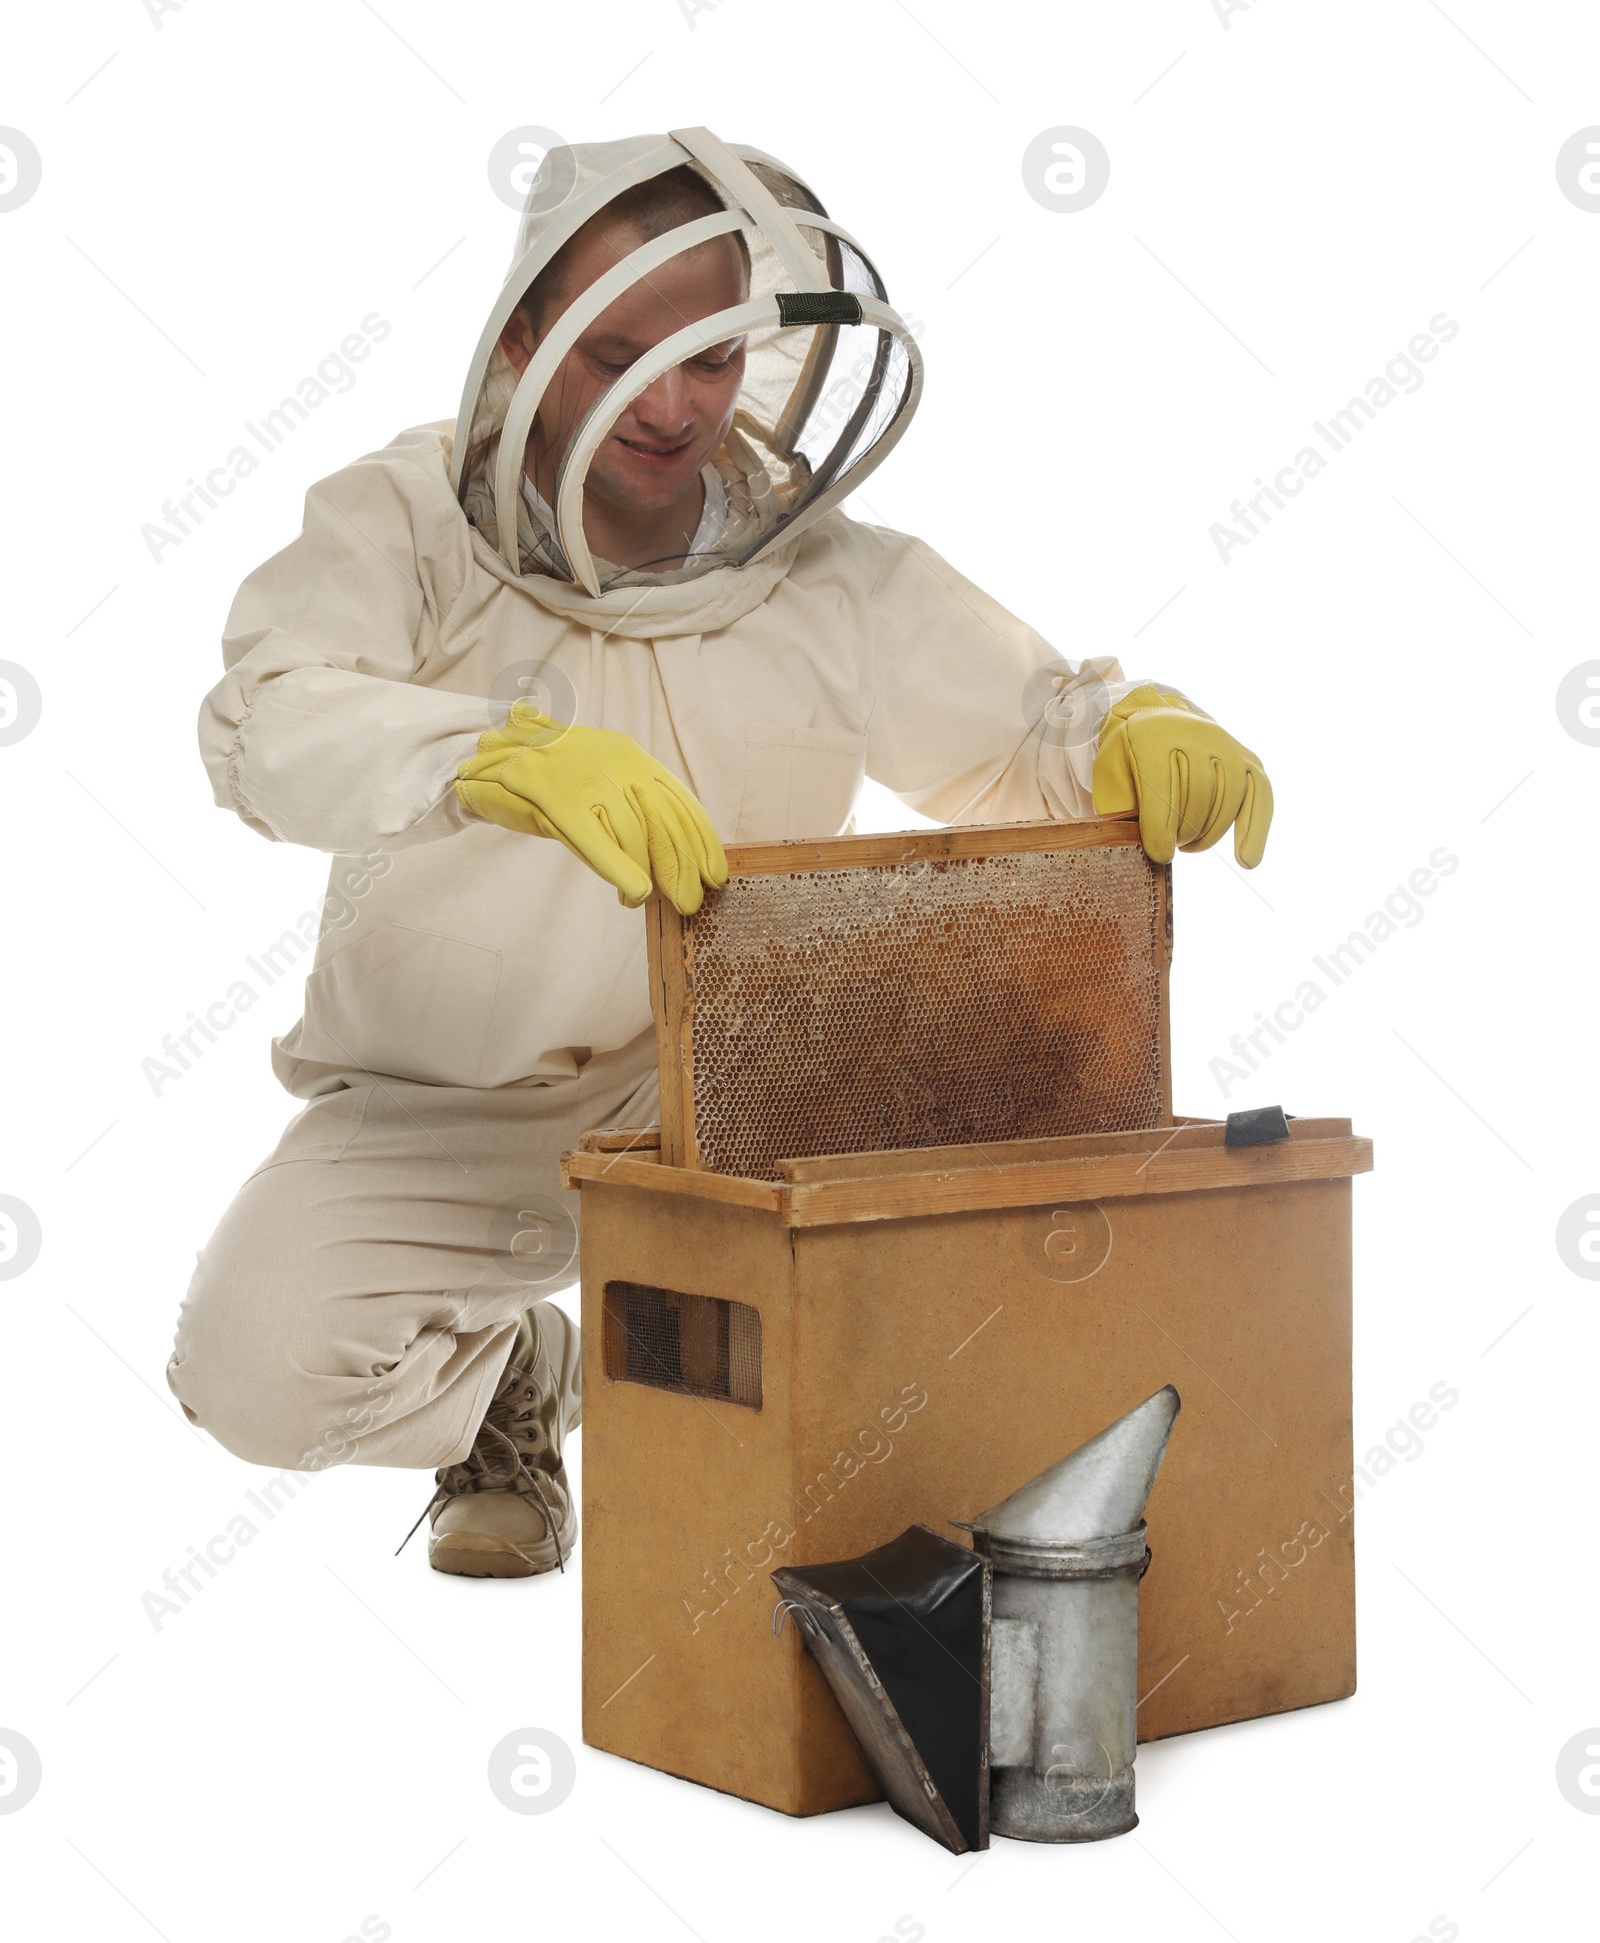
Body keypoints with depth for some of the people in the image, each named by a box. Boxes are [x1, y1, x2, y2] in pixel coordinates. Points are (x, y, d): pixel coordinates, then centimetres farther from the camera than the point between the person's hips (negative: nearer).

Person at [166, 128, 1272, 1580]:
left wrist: (1138, 731, -32)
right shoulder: (404, 520, -12)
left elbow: (1021, 732, -6)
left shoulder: (820, 573, -6)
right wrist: (507, 757, -51)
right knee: (256, 1370, -24)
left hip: (718, 1092, 1)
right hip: (440, 1115, -1)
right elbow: (270, 723, -30)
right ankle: (519, 1376, 13)